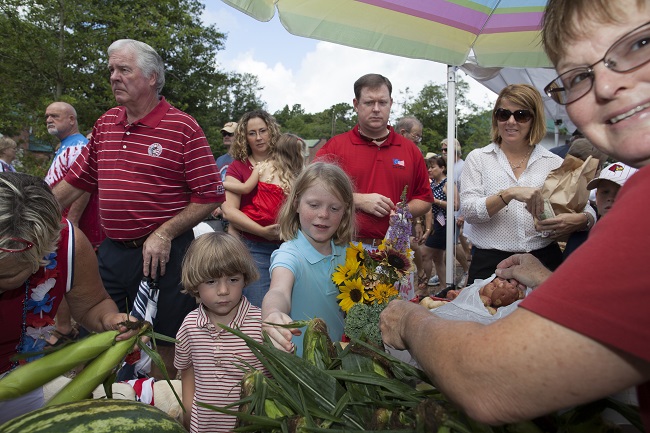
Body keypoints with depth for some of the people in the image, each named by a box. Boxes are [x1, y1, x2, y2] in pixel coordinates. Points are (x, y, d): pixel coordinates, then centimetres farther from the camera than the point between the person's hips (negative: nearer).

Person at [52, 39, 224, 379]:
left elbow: (210, 196, -11)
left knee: (164, 349, 8)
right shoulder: (105, 124, 10)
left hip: (162, 253, -5)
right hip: (111, 250, 6)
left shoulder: (183, 128, -9)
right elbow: (75, 181, 17)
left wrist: (164, 234, -17)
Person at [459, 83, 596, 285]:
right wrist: (509, 194, -20)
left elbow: (588, 210, 10)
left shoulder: (555, 163, 9)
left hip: (543, 260, 2)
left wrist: (580, 220, -13)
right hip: (490, 263, -1)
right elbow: (468, 211, -7)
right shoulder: (478, 159, 5)